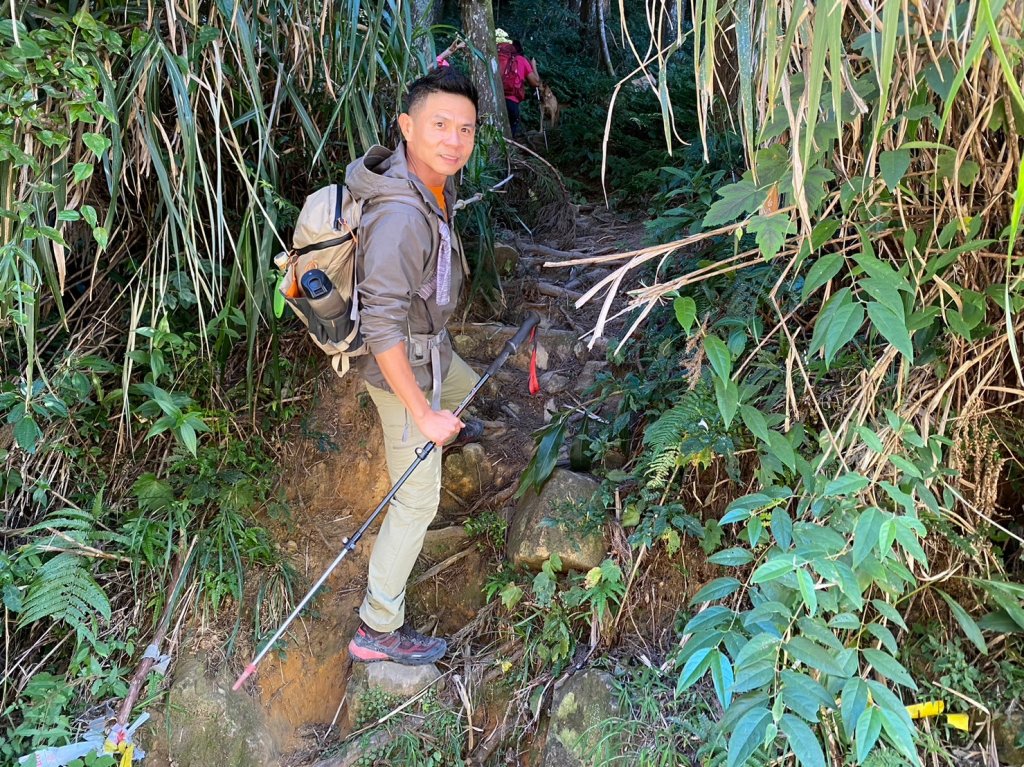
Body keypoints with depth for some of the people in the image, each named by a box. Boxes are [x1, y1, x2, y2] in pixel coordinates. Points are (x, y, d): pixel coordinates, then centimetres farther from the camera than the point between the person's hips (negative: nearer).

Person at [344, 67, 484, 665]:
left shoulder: (436, 182, -7)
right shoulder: (400, 219, -37)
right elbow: (381, 329, -35)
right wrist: (423, 414, -29)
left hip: (430, 345, 9)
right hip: (404, 368, -9)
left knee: (465, 387, 39)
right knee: (417, 500, 0)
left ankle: (455, 431, 77)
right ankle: (378, 631, 12)